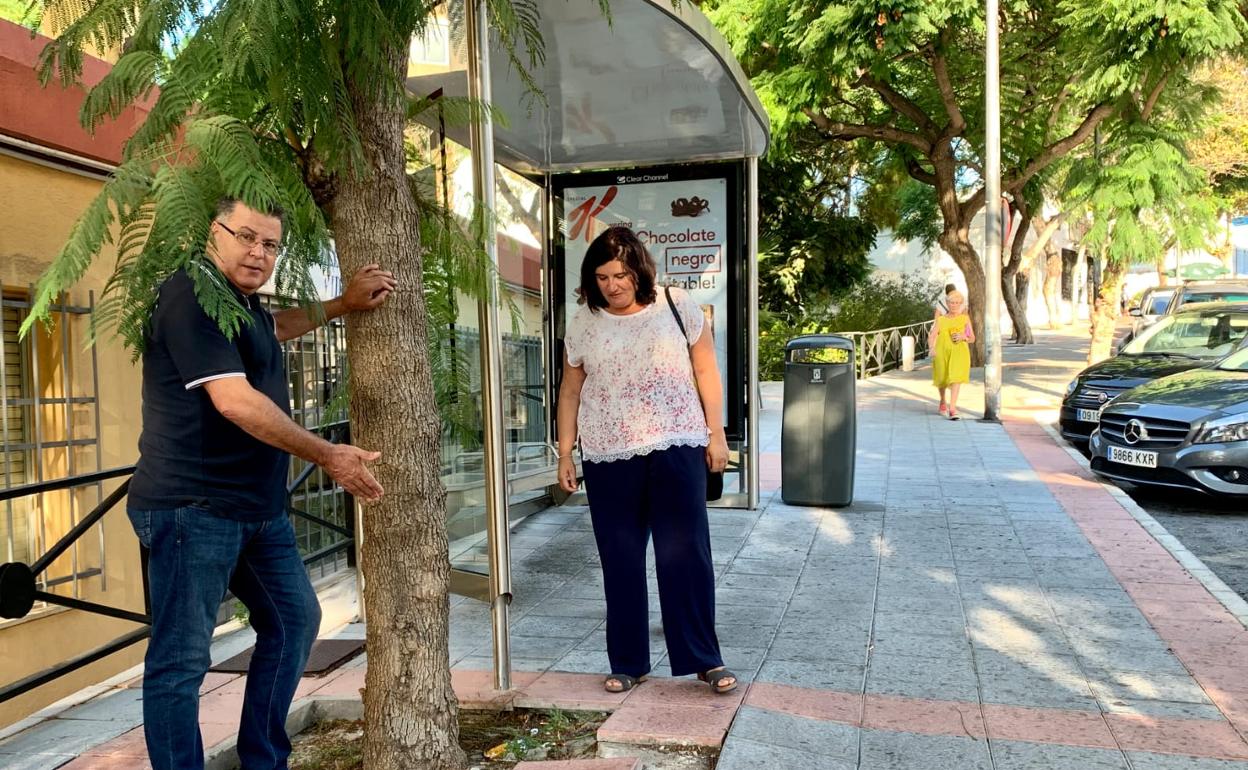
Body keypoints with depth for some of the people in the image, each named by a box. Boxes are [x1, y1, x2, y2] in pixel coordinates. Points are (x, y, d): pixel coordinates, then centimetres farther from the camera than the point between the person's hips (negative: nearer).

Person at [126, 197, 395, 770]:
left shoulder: (243, 300, 14)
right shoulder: (192, 296, -16)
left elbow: (274, 330, 38)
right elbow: (235, 402, -25)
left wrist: (344, 304, 27)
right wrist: (329, 456, -18)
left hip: (259, 507, 11)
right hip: (193, 507, -10)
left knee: (294, 620, 17)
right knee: (182, 658, -2)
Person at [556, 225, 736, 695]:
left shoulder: (677, 305, 0)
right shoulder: (583, 323, 4)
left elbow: (705, 371, 3)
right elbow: (570, 392, 10)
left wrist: (716, 433, -1)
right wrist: (565, 453, 6)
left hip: (676, 449, -2)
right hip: (608, 458, 2)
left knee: (685, 555, 0)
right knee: (621, 562, 8)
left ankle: (706, 659, 14)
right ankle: (627, 664, 21)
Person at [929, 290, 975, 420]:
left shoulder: (965, 318, 9)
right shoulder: (941, 319, 9)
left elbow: (972, 338, 12)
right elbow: (931, 336, 0)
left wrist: (963, 337, -10)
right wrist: (932, 348, -19)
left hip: (959, 352, -1)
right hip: (942, 351, 2)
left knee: (956, 377, -18)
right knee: (942, 379, 11)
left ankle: (952, 409, -23)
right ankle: (943, 401, 42)